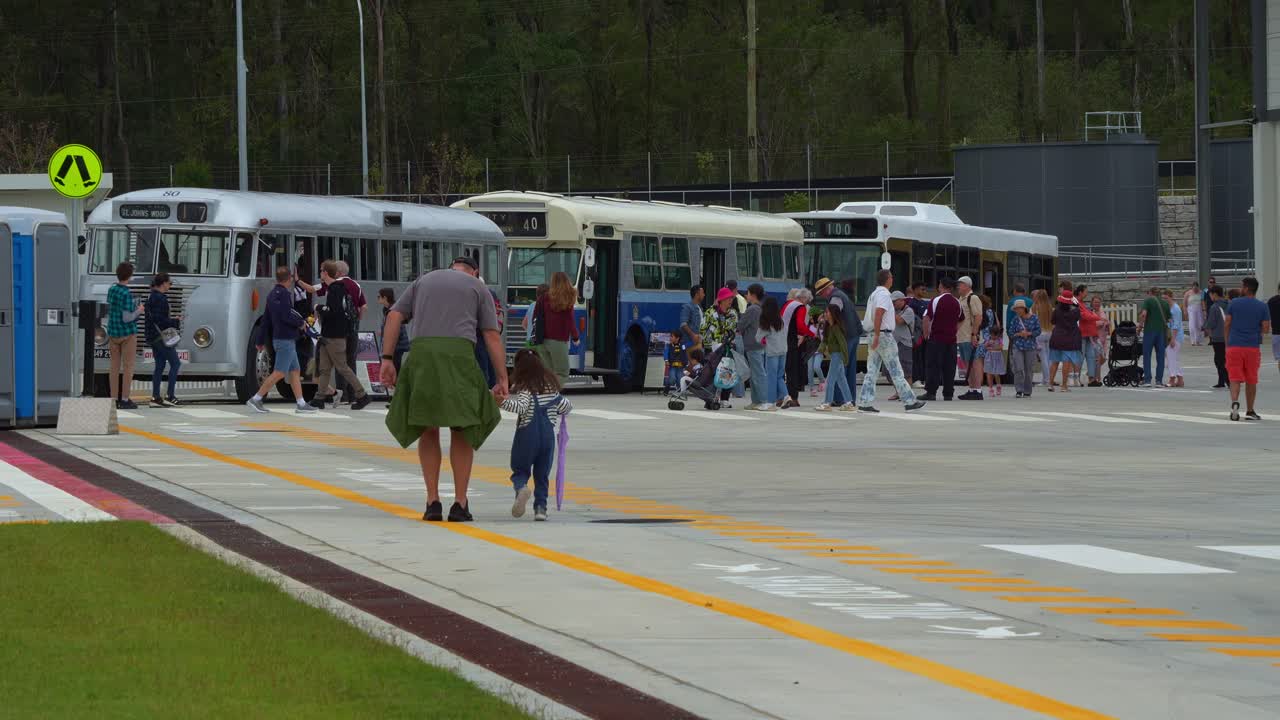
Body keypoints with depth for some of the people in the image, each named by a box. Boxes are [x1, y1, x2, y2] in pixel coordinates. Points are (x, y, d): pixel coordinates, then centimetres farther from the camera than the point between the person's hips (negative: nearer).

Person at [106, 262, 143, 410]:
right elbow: (127, 318, -21)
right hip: (128, 334, -7)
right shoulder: (127, 294, -19)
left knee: (115, 367, 9)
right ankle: (125, 400, -1)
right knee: (128, 367, 0)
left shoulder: (111, 290, 4)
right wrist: (138, 311, -2)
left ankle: (114, 399, 9)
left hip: (113, 334, 7)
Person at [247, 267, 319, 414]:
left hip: (279, 338, 10)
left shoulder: (272, 294, 13)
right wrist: (301, 322, -5)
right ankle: (256, 399, -9)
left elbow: (266, 320, 18)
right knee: (279, 373, -8)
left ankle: (301, 404, 10)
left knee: (295, 370, 11)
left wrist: (260, 340, 21)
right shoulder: (283, 294, -15)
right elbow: (286, 316, -23)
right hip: (285, 340, -10)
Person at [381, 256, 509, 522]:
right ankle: (460, 504, 6)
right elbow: (492, 336, 10)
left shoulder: (424, 281, 27)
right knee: (462, 431, 8)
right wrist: (502, 380, 8)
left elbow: (394, 316, 14)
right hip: (459, 352, -2)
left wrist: (387, 359, 10)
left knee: (428, 430, 12)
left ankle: (432, 502, 7)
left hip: (421, 353, 2)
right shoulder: (478, 287, 20)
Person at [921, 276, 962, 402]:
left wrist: (926, 333, -1)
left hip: (936, 338, -5)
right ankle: (948, 393, 5)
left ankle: (931, 392, -10)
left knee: (934, 366, -5)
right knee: (949, 367, 6)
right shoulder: (957, 302, 10)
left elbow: (927, 318, -12)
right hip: (951, 339, 5)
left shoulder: (936, 300, -8)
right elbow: (960, 320, 21)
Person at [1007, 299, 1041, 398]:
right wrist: (1019, 334, -13)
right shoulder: (1015, 319, 3)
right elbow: (1011, 333, 4)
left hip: (1030, 346, 0)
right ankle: (1019, 390, -6)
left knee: (1028, 370, 4)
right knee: (1018, 369, -11)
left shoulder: (1034, 318, 0)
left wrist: (1029, 333, -14)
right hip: (1017, 346, 0)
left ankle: (1027, 391, 14)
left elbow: (1038, 331, 0)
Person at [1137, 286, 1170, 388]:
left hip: (1150, 330, -4)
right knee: (1160, 357, 7)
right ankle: (1159, 380, 5)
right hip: (1162, 331, 4)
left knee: (1147, 355, 3)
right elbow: (1168, 319, 13)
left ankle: (1147, 379, -2)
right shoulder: (1165, 303, 13)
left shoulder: (1148, 300, 0)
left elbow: (1143, 314, -15)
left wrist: (1140, 326, -5)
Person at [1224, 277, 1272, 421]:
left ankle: (1235, 402, -26)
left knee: (1235, 378, -1)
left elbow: (1227, 325, 0)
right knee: (1251, 380, 11)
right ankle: (1250, 411, 17)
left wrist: (1227, 343, 11)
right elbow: (1266, 329, -3)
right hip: (1253, 347, 1)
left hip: (1234, 346, -1)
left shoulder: (1234, 303, 0)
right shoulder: (1262, 307, 1)